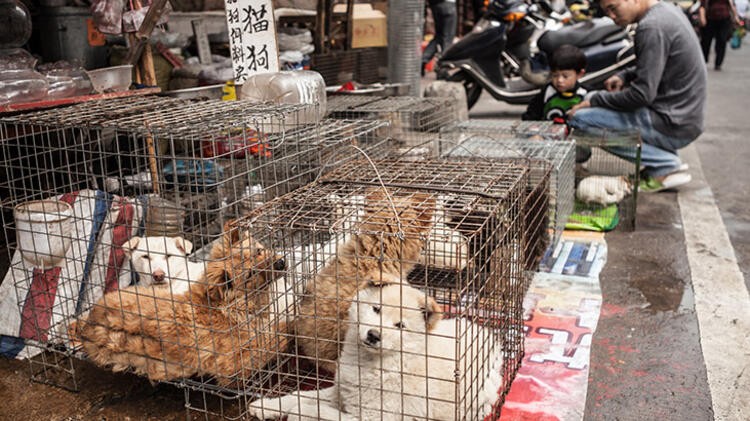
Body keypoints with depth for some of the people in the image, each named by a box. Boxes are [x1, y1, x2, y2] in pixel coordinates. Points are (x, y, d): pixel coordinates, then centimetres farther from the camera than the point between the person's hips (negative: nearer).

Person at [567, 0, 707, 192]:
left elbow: (642, 94, -22)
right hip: (685, 115, 10)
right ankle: (667, 158, 13)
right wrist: (625, 76, 8)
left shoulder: (652, 27, -21)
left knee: (579, 119, -17)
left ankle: (665, 166, -9)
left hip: (673, 125, -10)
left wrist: (594, 101, -12)